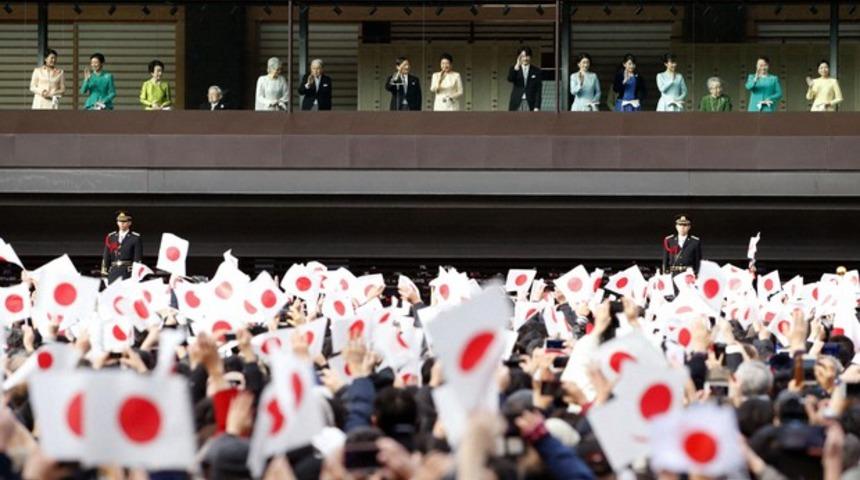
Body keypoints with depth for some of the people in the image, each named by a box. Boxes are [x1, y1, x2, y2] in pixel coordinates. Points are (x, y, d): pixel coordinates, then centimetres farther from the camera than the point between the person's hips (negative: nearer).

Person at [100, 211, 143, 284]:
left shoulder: (135, 238, 2)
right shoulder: (111, 237, 14)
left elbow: (138, 259, -1)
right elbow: (106, 257, 14)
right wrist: (104, 272, 7)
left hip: (128, 272, -4)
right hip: (113, 272, 4)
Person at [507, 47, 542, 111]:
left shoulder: (536, 71, 6)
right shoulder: (514, 69, 10)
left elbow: (539, 90, 3)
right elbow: (510, 79, -12)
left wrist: (537, 107, -6)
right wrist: (517, 65, -20)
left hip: (530, 105, -1)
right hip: (516, 104, 1)